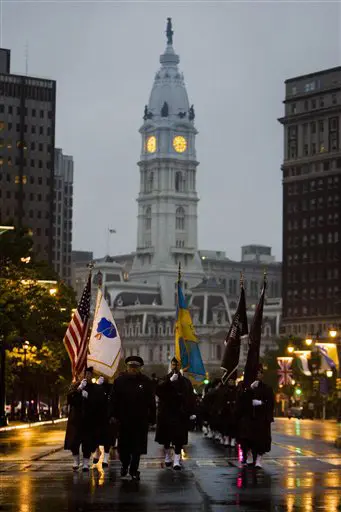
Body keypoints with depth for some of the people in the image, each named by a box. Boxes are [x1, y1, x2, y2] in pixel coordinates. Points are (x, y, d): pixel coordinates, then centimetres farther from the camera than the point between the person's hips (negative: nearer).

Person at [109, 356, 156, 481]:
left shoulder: (146, 382, 0)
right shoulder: (119, 381, 2)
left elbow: (151, 402, 1)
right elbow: (113, 400, 2)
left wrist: (151, 419, -3)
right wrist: (113, 415, -5)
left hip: (140, 421, -1)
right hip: (124, 420, 1)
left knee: (137, 447, 3)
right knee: (123, 446, 8)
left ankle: (134, 470, 14)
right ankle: (125, 464, 33)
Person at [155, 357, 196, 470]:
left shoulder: (185, 381, 5)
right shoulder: (166, 379, 4)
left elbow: (190, 397, 4)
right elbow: (158, 390, -14)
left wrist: (191, 412, -4)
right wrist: (170, 381, -23)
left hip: (180, 414, -1)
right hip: (166, 413, 1)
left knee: (179, 438, -6)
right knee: (166, 436, 8)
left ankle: (177, 460, -5)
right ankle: (168, 457, 26)